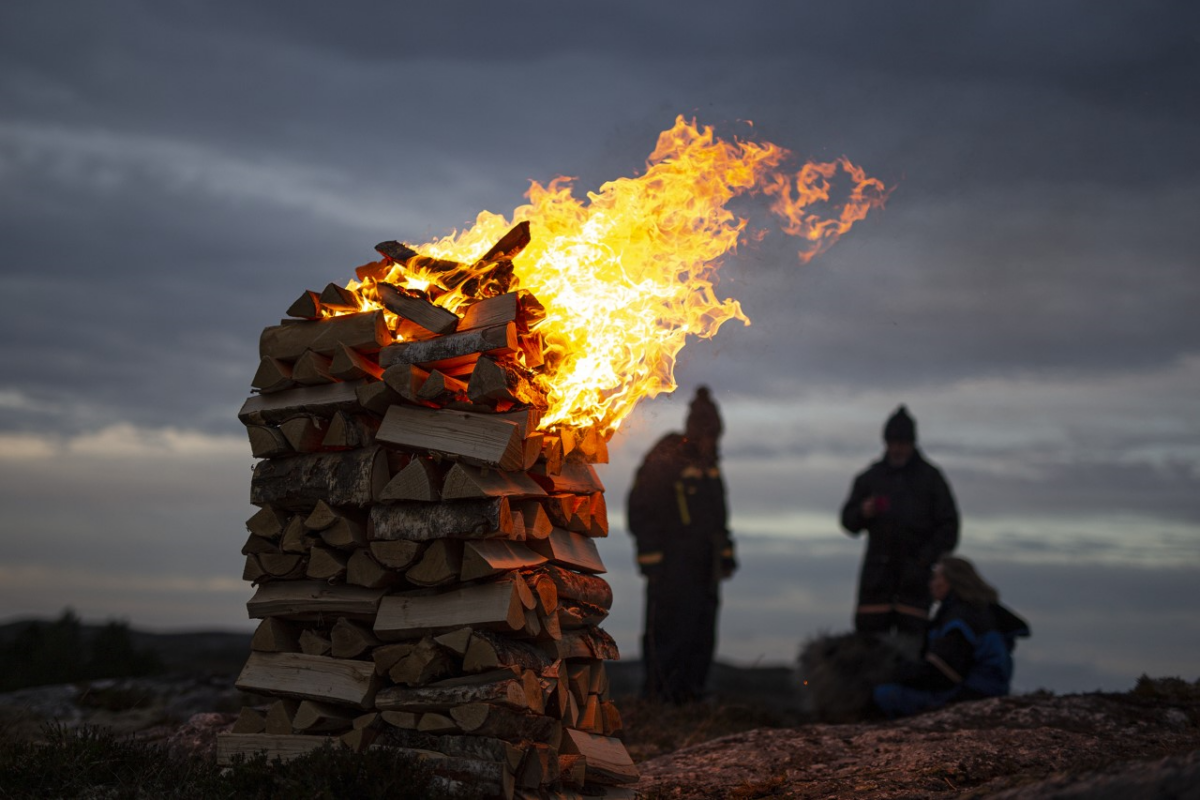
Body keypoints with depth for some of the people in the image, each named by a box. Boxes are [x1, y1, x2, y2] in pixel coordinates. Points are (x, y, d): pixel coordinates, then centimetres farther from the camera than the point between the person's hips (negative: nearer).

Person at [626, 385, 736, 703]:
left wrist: (724, 553, 20)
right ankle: (658, 694, -2)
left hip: (704, 564, 8)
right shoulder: (663, 460, -8)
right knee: (669, 628, -9)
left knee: (702, 630, 6)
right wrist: (652, 555, -14)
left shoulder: (709, 464, 17)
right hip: (671, 564, -7)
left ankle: (690, 695, 13)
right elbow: (640, 510, -10)